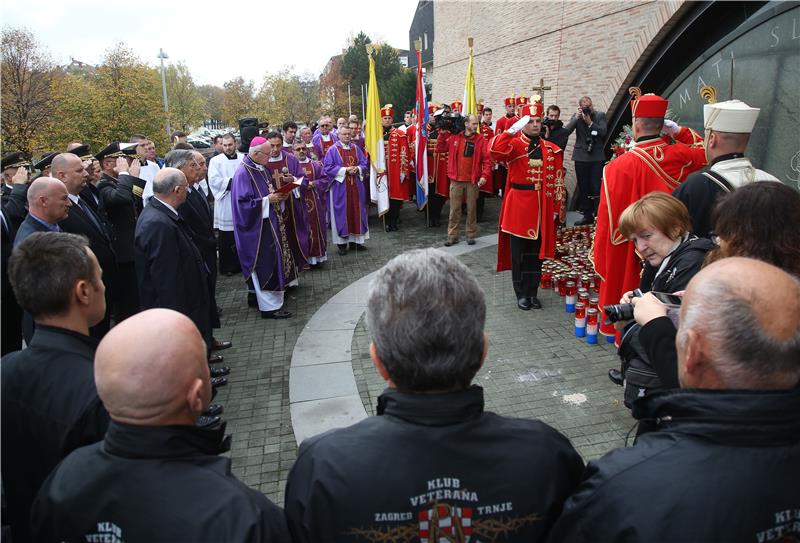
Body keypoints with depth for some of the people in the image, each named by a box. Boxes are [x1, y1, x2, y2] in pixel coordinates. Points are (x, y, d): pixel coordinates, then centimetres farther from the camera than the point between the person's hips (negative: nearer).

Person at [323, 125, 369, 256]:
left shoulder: (356, 149, 11)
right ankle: (342, 242, 4)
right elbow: (327, 167, -9)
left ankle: (355, 240, 16)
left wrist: (357, 169, -11)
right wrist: (345, 170, -16)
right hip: (340, 187, -4)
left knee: (356, 211, 7)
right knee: (342, 213, -1)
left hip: (356, 186, 4)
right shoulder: (333, 150, -2)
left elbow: (365, 163, 10)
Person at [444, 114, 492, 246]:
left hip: (473, 181, -1)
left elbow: (487, 159, -5)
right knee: (454, 209, 4)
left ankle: (471, 235, 19)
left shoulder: (481, 140, -1)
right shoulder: (454, 138, 3)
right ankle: (452, 236, 13)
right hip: (456, 180, 1)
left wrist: (484, 175, -16)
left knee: (471, 209, 7)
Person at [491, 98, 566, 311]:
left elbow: (557, 181, 9)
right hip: (519, 207, -3)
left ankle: (532, 292, 24)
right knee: (518, 252, 4)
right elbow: (496, 152, -25)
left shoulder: (551, 150, 9)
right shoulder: (514, 144, -2)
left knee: (537, 252, 11)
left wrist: (557, 209, 6)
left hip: (542, 209, 3)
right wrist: (512, 130, -28)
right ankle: (521, 294, 17)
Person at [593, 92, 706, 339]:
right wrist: (679, 132, 10)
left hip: (632, 257, -4)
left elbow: (609, 220, -14)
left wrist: (599, 260, -4)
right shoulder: (680, 155, -3)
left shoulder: (619, 166, -16)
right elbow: (705, 151, 22)